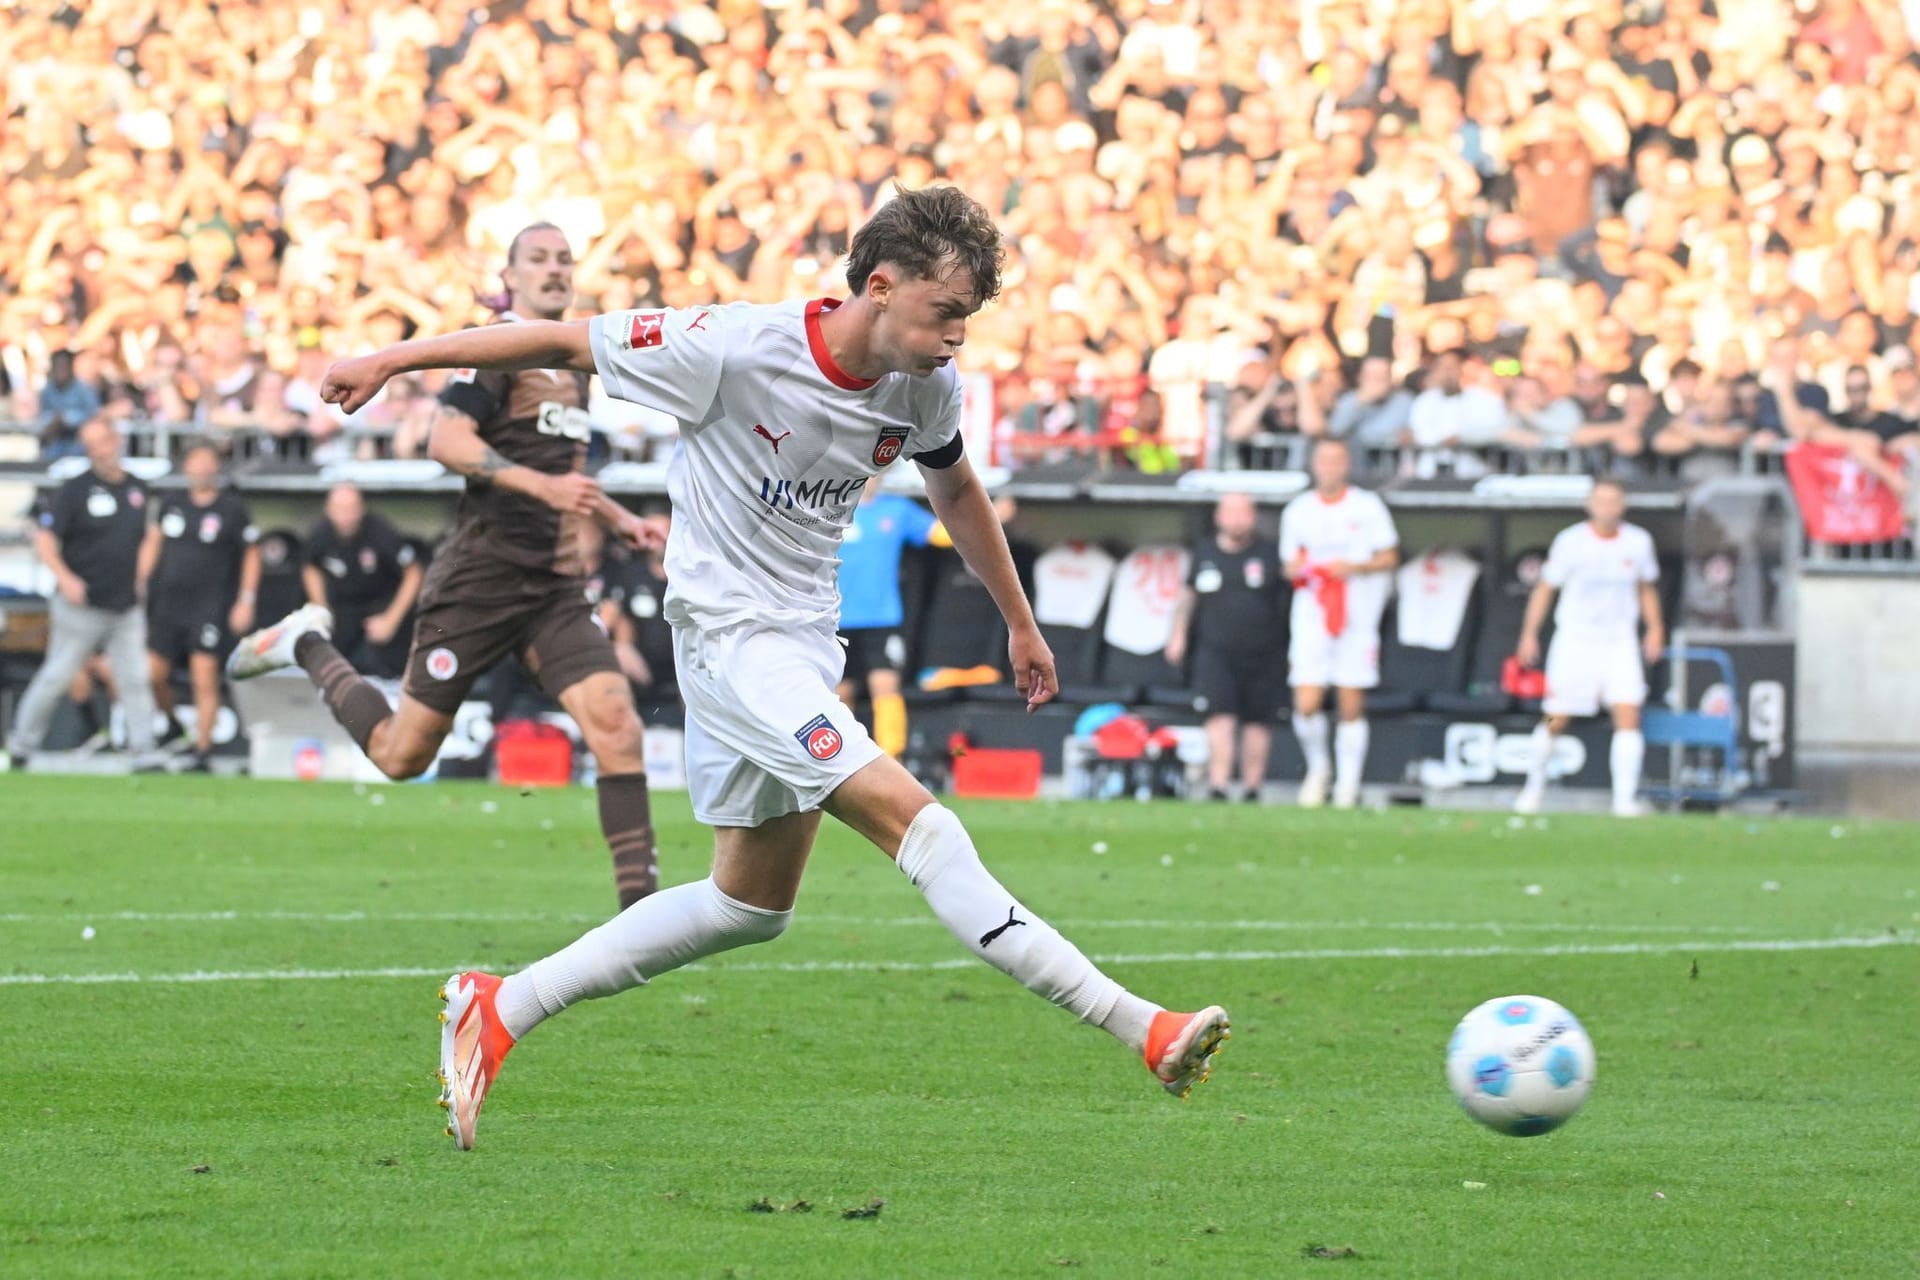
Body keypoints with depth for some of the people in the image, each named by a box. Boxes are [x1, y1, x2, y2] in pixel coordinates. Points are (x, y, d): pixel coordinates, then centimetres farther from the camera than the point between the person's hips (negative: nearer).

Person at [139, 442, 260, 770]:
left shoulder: (233, 509, 0)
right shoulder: (172, 505, 10)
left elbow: (251, 555, 4)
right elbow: (152, 545, 19)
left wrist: (246, 601, -2)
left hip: (210, 606, -4)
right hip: (167, 604, 4)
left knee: (205, 679, -10)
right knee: (154, 675, 2)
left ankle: (202, 752, -4)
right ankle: (171, 726, 30)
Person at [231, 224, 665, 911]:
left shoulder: (574, 361, 18)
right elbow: (447, 442, -23)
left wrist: (616, 517, 25)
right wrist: (542, 485, -29)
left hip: (555, 588, 6)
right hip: (481, 580, -6)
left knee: (614, 720, -15)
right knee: (402, 754, 3)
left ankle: (640, 902, -14)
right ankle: (308, 645, 29)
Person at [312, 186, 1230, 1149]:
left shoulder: (927, 389, -1)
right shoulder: (737, 349, -20)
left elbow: (955, 490, 21)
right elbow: (567, 344, -10)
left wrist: (1019, 623, 28)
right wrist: (392, 360, -4)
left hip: (804, 640, 9)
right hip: (730, 628, -9)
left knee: (752, 905, 15)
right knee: (908, 815, -21)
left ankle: (497, 1009, 23)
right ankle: (1138, 1028, -28)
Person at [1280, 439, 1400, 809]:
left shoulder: (1367, 507, 2)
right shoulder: (1298, 511, 9)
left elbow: (1389, 557, 4)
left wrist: (1356, 567, -13)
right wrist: (1298, 568, -7)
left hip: (1357, 619, -1)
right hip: (1311, 619, 1)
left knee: (1352, 707, -1)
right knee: (1306, 705, -8)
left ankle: (1348, 783, 9)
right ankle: (1318, 768, 16)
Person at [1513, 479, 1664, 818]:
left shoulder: (1638, 542, 2)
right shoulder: (1571, 542, -7)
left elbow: (1647, 587, 16)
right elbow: (1545, 589, -1)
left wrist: (1654, 628, 7)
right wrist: (1529, 635, -4)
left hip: (1620, 641, 2)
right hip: (1575, 640, -2)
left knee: (1629, 714, -14)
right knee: (1556, 720, 0)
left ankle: (1625, 799, -12)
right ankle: (1534, 784, 24)